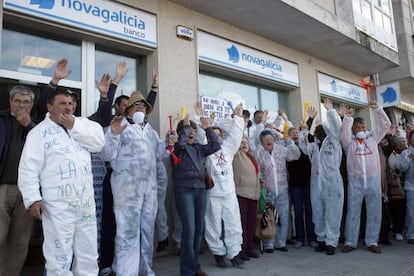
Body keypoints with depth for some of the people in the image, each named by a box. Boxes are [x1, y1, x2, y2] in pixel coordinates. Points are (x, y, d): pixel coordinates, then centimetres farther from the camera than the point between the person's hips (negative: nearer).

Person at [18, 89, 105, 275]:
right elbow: (29, 168, -6)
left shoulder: (81, 124, 13)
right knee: (59, 257, 2)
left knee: (89, 254, 14)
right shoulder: (39, 132, 0)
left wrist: (73, 126, -7)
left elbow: (99, 142, -2)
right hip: (58, 206, -4)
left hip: (86, 202, 5)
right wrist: (33, 199, -15)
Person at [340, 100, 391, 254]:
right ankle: (350, 242, 11)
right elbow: (343, 131, -12)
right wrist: (348, 117, -19)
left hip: (373, 181, 2)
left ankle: (372, 242, 17)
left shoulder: (372, 137, 12)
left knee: (374, 212, 6)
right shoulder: (349, 141, 6)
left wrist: (377, 109, 0)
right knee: (353, 212, 3)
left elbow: (385, 124, 8)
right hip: (355, 181, -2)